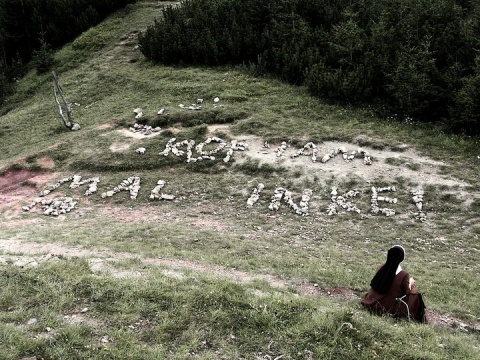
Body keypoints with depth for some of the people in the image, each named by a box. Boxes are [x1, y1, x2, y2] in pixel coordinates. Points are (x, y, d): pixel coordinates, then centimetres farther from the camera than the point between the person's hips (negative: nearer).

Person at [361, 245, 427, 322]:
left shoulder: (380, 268, -8)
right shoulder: (403, 275, -22)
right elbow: (407, 291, -8)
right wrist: (410, 283, 13)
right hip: (391, 307, -5)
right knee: (415, 294, 12)